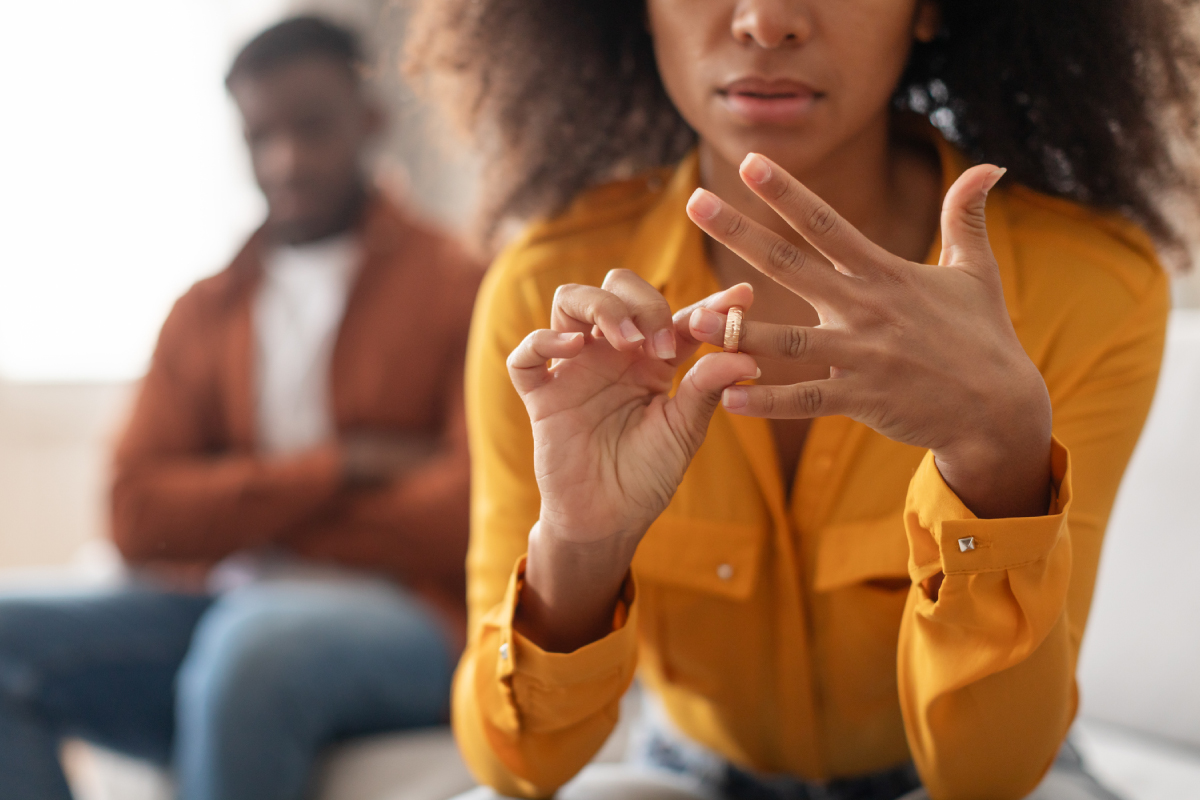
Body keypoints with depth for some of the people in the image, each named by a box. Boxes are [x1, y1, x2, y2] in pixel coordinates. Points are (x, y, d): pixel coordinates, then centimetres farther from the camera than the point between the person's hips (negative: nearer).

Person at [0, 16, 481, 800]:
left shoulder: (459, 287, 1)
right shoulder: (204, 313, 18)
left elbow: (479, 515, -11)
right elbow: (139, 514, 4)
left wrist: (244, 513, 1)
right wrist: (338, 469, -8)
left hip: (407, 622, -5)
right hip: (222, 607, 5)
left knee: (257, 642, -37)